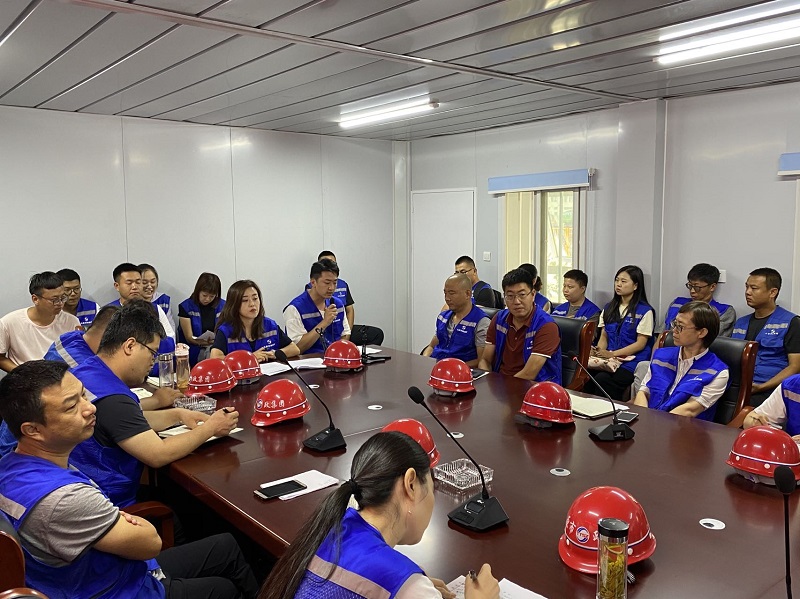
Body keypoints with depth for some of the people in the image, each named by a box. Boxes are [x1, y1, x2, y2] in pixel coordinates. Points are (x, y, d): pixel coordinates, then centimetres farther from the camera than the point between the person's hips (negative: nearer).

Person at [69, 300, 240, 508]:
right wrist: (210, 428, -15)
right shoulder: (111, 399, -29)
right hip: (110, 508, -9)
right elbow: (158, 455, -27)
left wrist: (177, 415, 5)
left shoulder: (84, 372, 3)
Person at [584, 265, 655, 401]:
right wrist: (599, 351, -4)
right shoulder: (609, 308, 19)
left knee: (603, 379, -33)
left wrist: (612, 354, -14)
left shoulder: (644, 311, 0)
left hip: (632, 360, -4)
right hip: (609, 358, 5)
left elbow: (640, 344, -5)